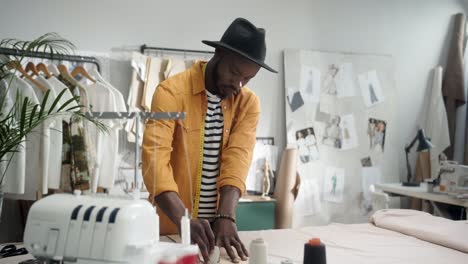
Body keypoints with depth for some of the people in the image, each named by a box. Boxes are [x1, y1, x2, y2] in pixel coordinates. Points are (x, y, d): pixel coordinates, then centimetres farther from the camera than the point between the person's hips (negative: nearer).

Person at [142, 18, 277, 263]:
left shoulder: (249, 103, -1)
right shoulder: (171, 92, -14)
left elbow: (237, 160, -12)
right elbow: (155, 159, -24)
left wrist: (226, 217, -26)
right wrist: (184, 220, -36)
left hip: (218, 226, 4)